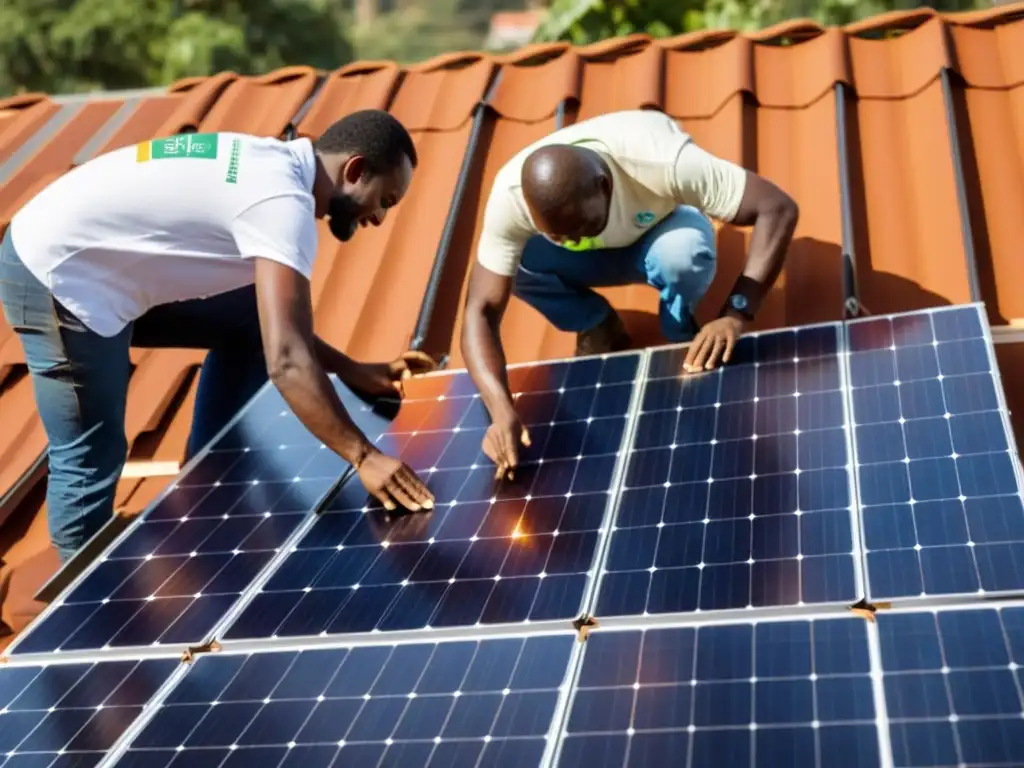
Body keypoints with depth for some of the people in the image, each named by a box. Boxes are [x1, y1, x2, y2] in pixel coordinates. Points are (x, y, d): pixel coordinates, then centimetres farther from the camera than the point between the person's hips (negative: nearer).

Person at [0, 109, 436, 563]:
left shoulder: (272, 166, 6)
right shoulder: (283, 199, -24)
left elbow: (277, 319, 15)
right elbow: (286, 360, -34)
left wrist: (352, 371, 8)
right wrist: (364, 457, -32)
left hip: (103, 270, 10)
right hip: (55, 276, -10)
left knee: (251, 322, 11)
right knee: (90, 464, -4)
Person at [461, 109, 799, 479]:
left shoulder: (658, 163, -40)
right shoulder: (510, 195, -34)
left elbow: (778, 208, -38)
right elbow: (481, 311, -34)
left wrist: (735, 314, -48)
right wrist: (502, 410, -49)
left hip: (662, 233, -2)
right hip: (595, 255, 2)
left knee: (681, 252, -38)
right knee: (516, 262, -29)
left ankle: (682, 345, -6)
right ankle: (598, 327, 0)